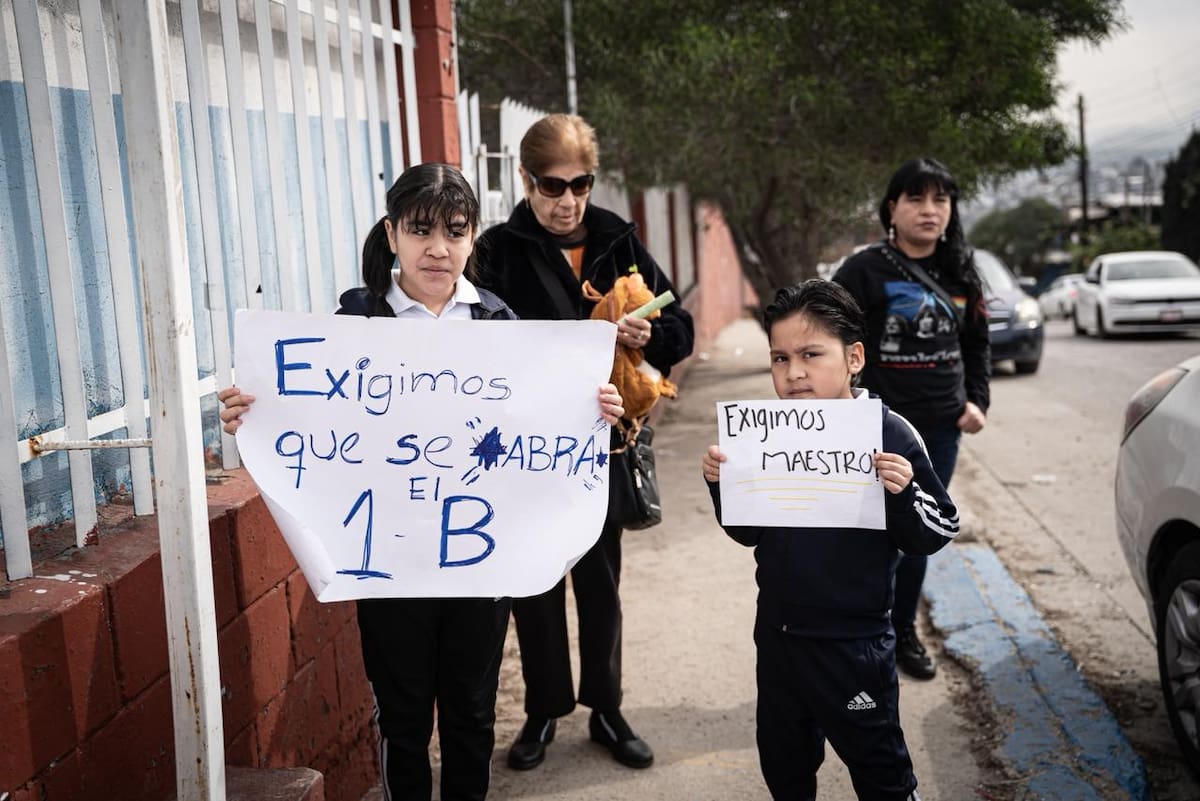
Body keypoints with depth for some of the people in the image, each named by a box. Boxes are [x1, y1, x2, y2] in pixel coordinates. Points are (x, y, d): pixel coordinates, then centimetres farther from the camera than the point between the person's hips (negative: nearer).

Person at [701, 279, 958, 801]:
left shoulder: (887, 434, -16)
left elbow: (937, 532, -10)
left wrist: (904, 493, -28)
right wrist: (723, 485, -9)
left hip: (853, 642, -5)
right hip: (778, 634, 5)